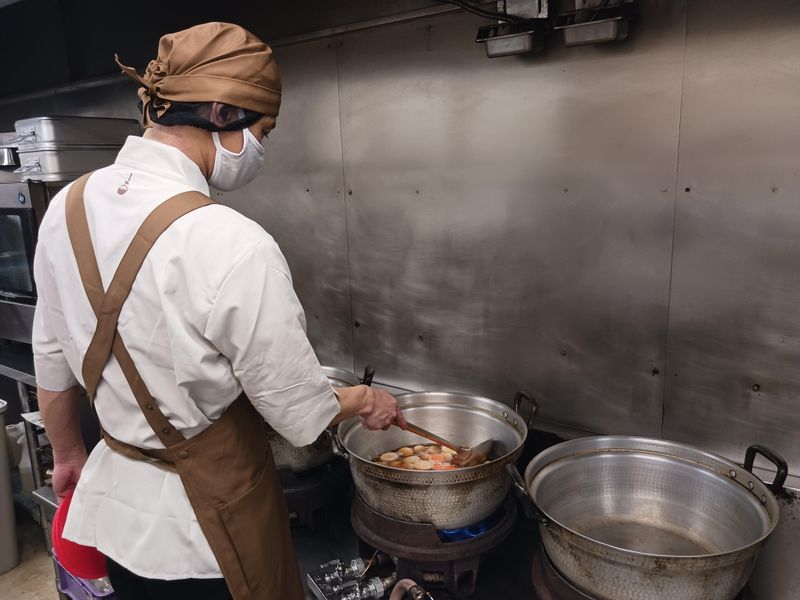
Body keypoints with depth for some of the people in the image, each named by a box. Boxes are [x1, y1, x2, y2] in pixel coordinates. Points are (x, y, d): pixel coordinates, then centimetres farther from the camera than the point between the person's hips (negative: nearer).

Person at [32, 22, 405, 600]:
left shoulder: (69, 206, -7)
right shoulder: (233, 247, -31)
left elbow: (53, 359, 5)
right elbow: (302, 412, -20)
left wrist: (69, 454, 21)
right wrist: (364, 399, 1)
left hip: (115, 506, 6)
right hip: (205, 534, -6)